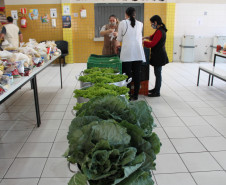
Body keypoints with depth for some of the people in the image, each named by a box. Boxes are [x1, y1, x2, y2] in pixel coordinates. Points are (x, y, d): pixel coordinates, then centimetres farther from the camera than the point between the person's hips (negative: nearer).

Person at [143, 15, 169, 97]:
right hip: (158, 55, 10)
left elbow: (152, 44, -21)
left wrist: (143, 42, -10)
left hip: (159, 56, -10)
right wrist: (148, 37, 12)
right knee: (157, 73, 17)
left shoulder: (159, 32, -19)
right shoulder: (161, 30, 12)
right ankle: (156, 88, 28)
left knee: (158, 73, -3)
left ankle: (157, 92, 5)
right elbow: (154, 38, 28)